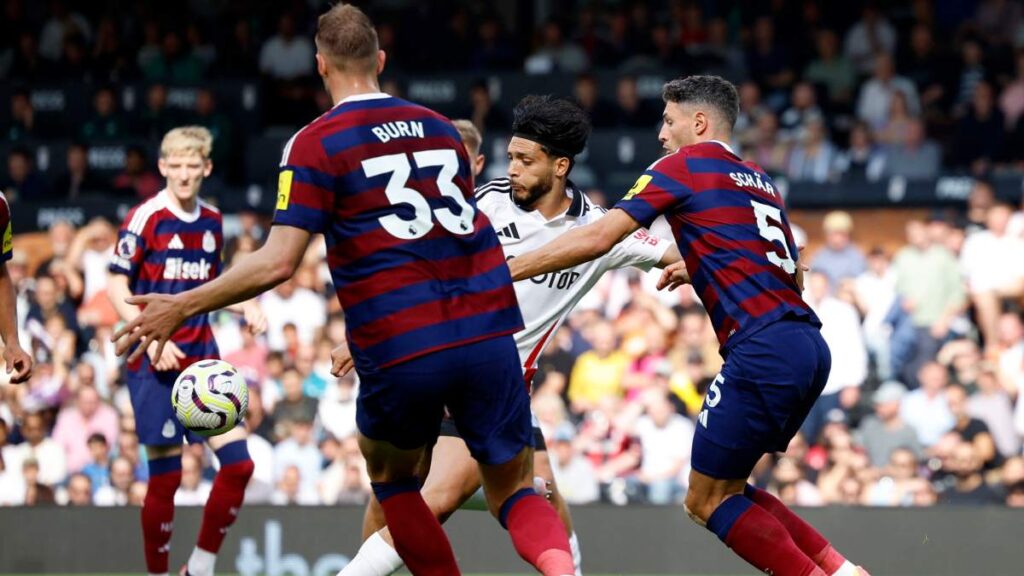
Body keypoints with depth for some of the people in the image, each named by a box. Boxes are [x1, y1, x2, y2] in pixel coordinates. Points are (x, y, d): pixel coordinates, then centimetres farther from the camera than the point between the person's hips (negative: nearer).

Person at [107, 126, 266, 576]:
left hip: (202, 361, 5)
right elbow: (117, 286, -8)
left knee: (238, 463, -5)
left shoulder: (212, 222, 10)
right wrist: (150, 336, -20)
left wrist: (246, 307, 6)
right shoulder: (146, 218, -7)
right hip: (155, 365, -5)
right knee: (166, 476, -5)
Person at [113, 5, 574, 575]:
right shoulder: (440, 128, 16)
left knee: (392, 479, 23)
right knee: (514, 491, 9)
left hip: (402, 352, -3)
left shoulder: (316, 144, 0)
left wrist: (181, 306, 1)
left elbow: (278, 262, -8)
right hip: (488, 333, 3)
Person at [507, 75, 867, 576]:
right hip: (810, 346, 8)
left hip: (764, 351, -8)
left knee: (708, 500, 2)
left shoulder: (684, 165, 2)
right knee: (724, 490, 18)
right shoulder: (760, 180, 23)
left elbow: (598, 238, -4)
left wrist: (503, 271, 1)